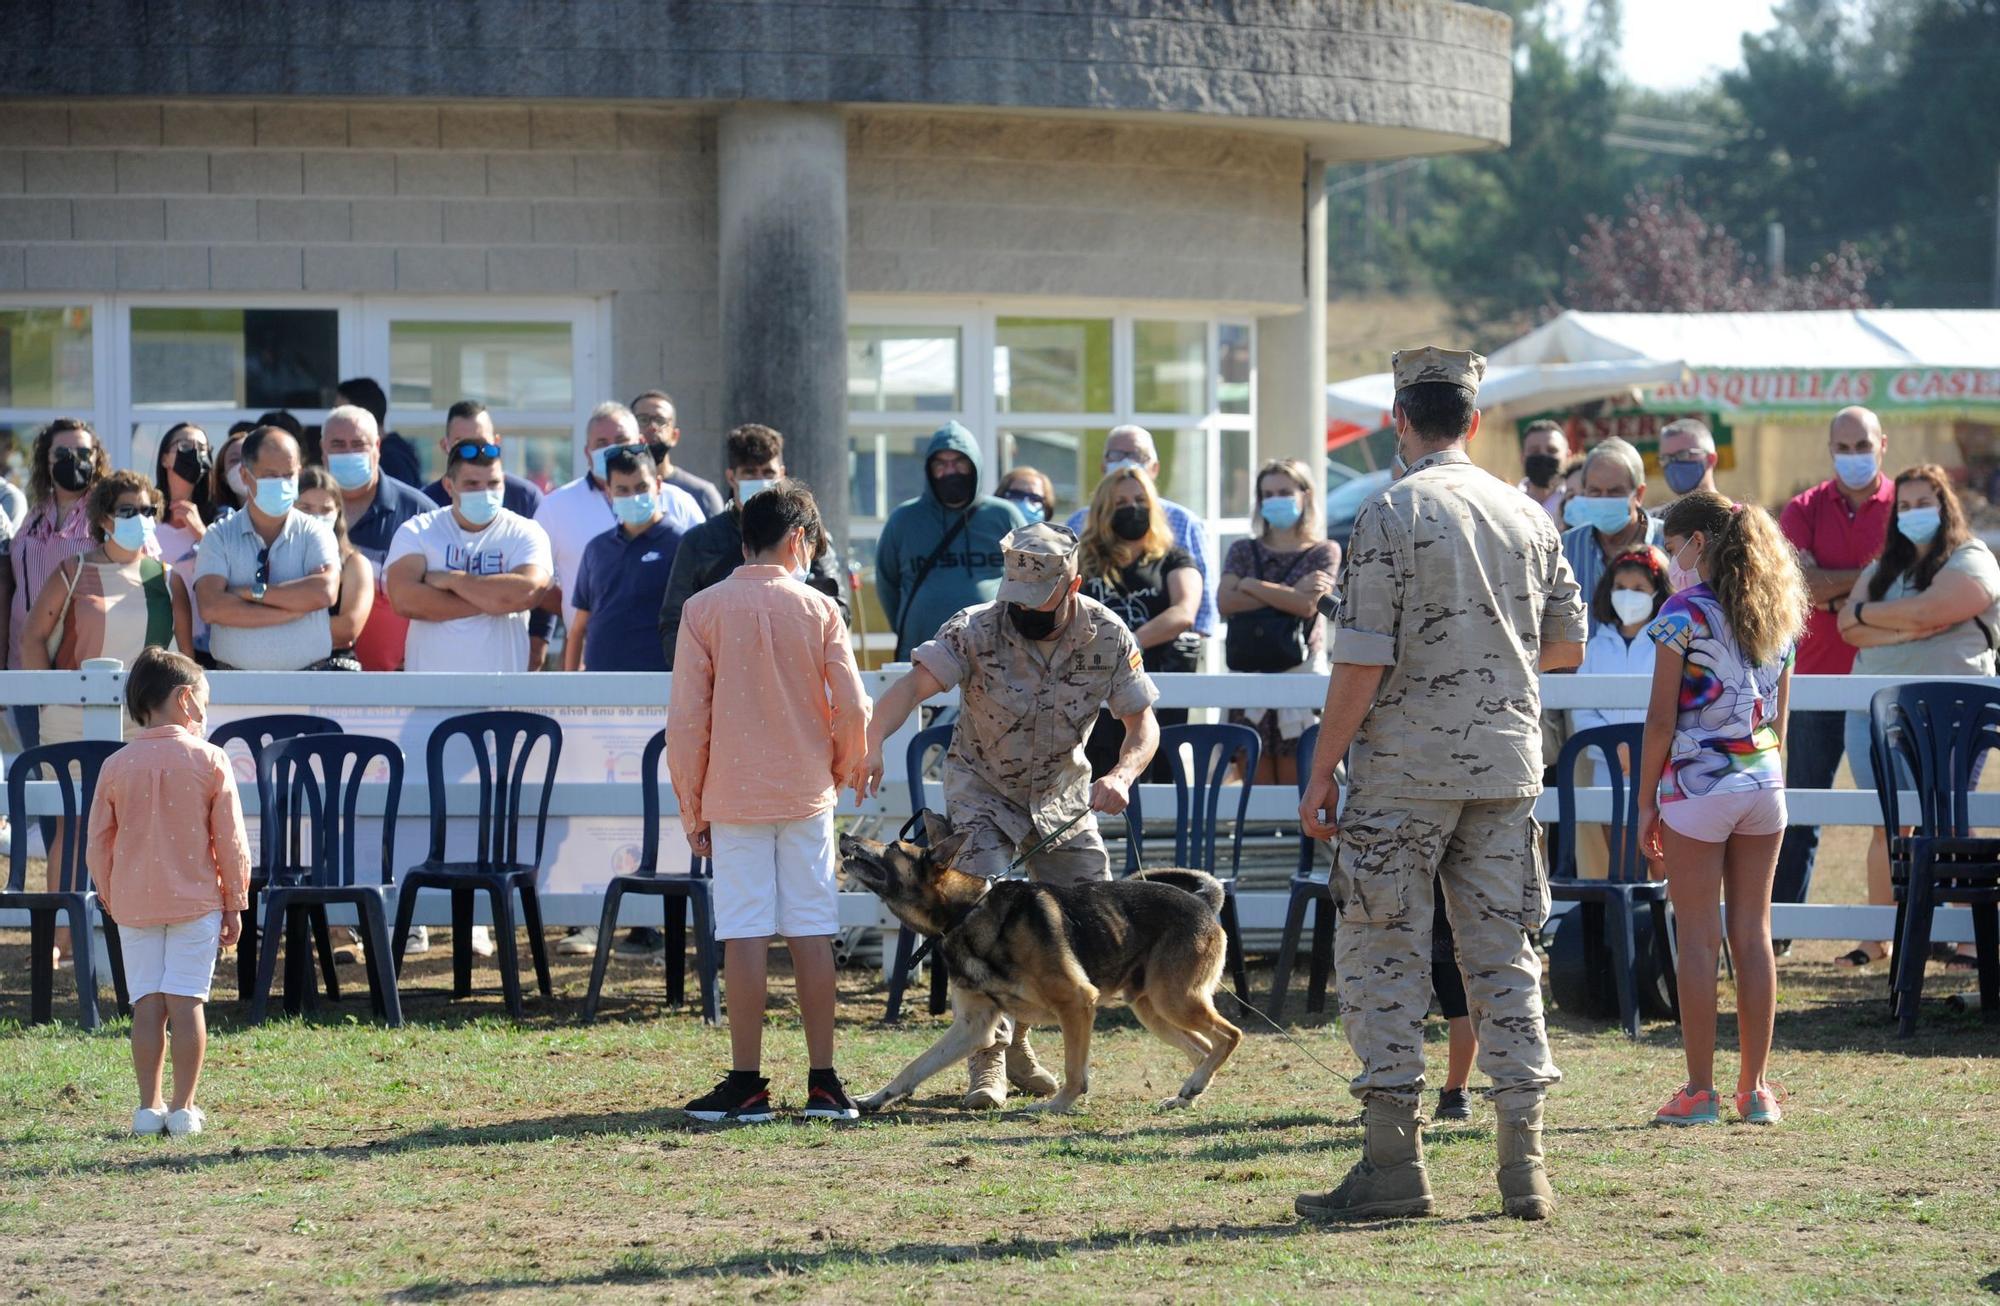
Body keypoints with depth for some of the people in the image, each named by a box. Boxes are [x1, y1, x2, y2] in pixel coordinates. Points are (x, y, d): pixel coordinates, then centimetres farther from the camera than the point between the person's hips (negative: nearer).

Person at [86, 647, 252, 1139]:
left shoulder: (116, 766, 1)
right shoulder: (209, 761, -5)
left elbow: (98, 844, 5)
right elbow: (231, 841, -3)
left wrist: (110, 898, 16)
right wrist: (235, 903, 5)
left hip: (134, 901, 2)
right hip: (195, 899, -2)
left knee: (147, 1004, 5)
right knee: (186, 1001, -1)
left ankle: (149, 1106, 6)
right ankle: (184, 1108, -1)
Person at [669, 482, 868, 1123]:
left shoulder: (704, 610, -3)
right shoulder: (817, 609, -1)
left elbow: (687, 720, -3)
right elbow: (853, 709, -2)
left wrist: (692, 809, 5)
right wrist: (841, 773, 17)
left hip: (734, 797, -1)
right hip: (807, 795, 1)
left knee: (745, 935, 0)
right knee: (813, 933, 4)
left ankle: (747, 1085, 0)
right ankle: (823, 1084, 5)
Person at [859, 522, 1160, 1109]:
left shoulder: (1108, 637, -16)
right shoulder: (976, 630, -25)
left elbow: (1142, 722, -9)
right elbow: (914, 684, -37)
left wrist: (1123, 775, -31)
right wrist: (873, 742, -57)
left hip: (1062, 796, 3)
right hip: (983, 792, -3)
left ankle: (1017, 1038, 21)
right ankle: (987, 1059, -13)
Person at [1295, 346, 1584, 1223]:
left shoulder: (1393, 514, -9)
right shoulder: (1527, 515, 8)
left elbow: (1362, 663, -13)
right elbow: (1566, 645, 15)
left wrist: (1320, 776, -7)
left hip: (1405, 766, -5)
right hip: (1507, 763, 5)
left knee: (1383, 956, 1)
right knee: (1504, 957, 8)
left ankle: (1393, 1166, -2)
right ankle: (1523, 1166, 7)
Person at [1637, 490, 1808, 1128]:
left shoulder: (1684, 612, -8)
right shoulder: (1776, 615, 10)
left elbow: (1661, 721, -9)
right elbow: (1778, 716, 14)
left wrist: (1646, 804, -3)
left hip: (1696, 783, -6)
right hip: (1763, 784, 6)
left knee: (1698, 939, -2)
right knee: (1754, 934, 8)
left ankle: (1699, 1092, -1)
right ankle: (1755, 1089, 10)